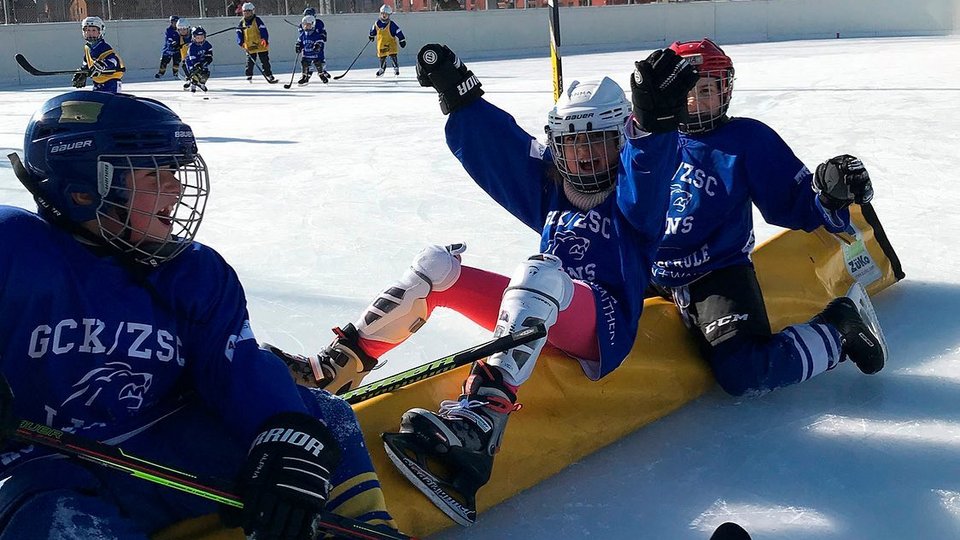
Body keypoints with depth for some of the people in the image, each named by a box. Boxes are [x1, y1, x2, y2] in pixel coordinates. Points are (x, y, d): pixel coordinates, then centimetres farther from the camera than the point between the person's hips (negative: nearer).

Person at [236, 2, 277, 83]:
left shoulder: (257, 20, -5)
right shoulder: (242, 22, 7)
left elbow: (263, 30, -13)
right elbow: (239, 33, 7)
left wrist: (264, 39, -28)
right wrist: (241, 42, -7)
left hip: (260, 45, -3)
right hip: (249, 47, 3)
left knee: (265, 62, 1)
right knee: (250, 62, 4)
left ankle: (269, 75, 7)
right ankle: (249, 75, 17)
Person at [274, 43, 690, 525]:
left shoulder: (634, 195, 1)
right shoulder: (549, 187, 17)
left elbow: (649, 183, -23)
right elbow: (492, 143, 11)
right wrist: (459, 92, 0)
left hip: (604, 328, -7)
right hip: (541, 317, 7)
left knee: (542, 272, -38)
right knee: (436, 268, -4)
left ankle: (482, 416, -59)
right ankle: (339, 365, -6)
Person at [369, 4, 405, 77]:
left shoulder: (391, 24, -14)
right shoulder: (377, 23, -2)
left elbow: (398, 31, -12)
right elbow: (373, 29, 19)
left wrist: (402, 40, -13)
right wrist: (371, 35, 33)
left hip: (390, 42, -3)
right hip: (381, 43, 4)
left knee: (392, 55, -16)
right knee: (382, 57, 11)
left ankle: (396, 68, -4)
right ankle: (382, 69, 32)